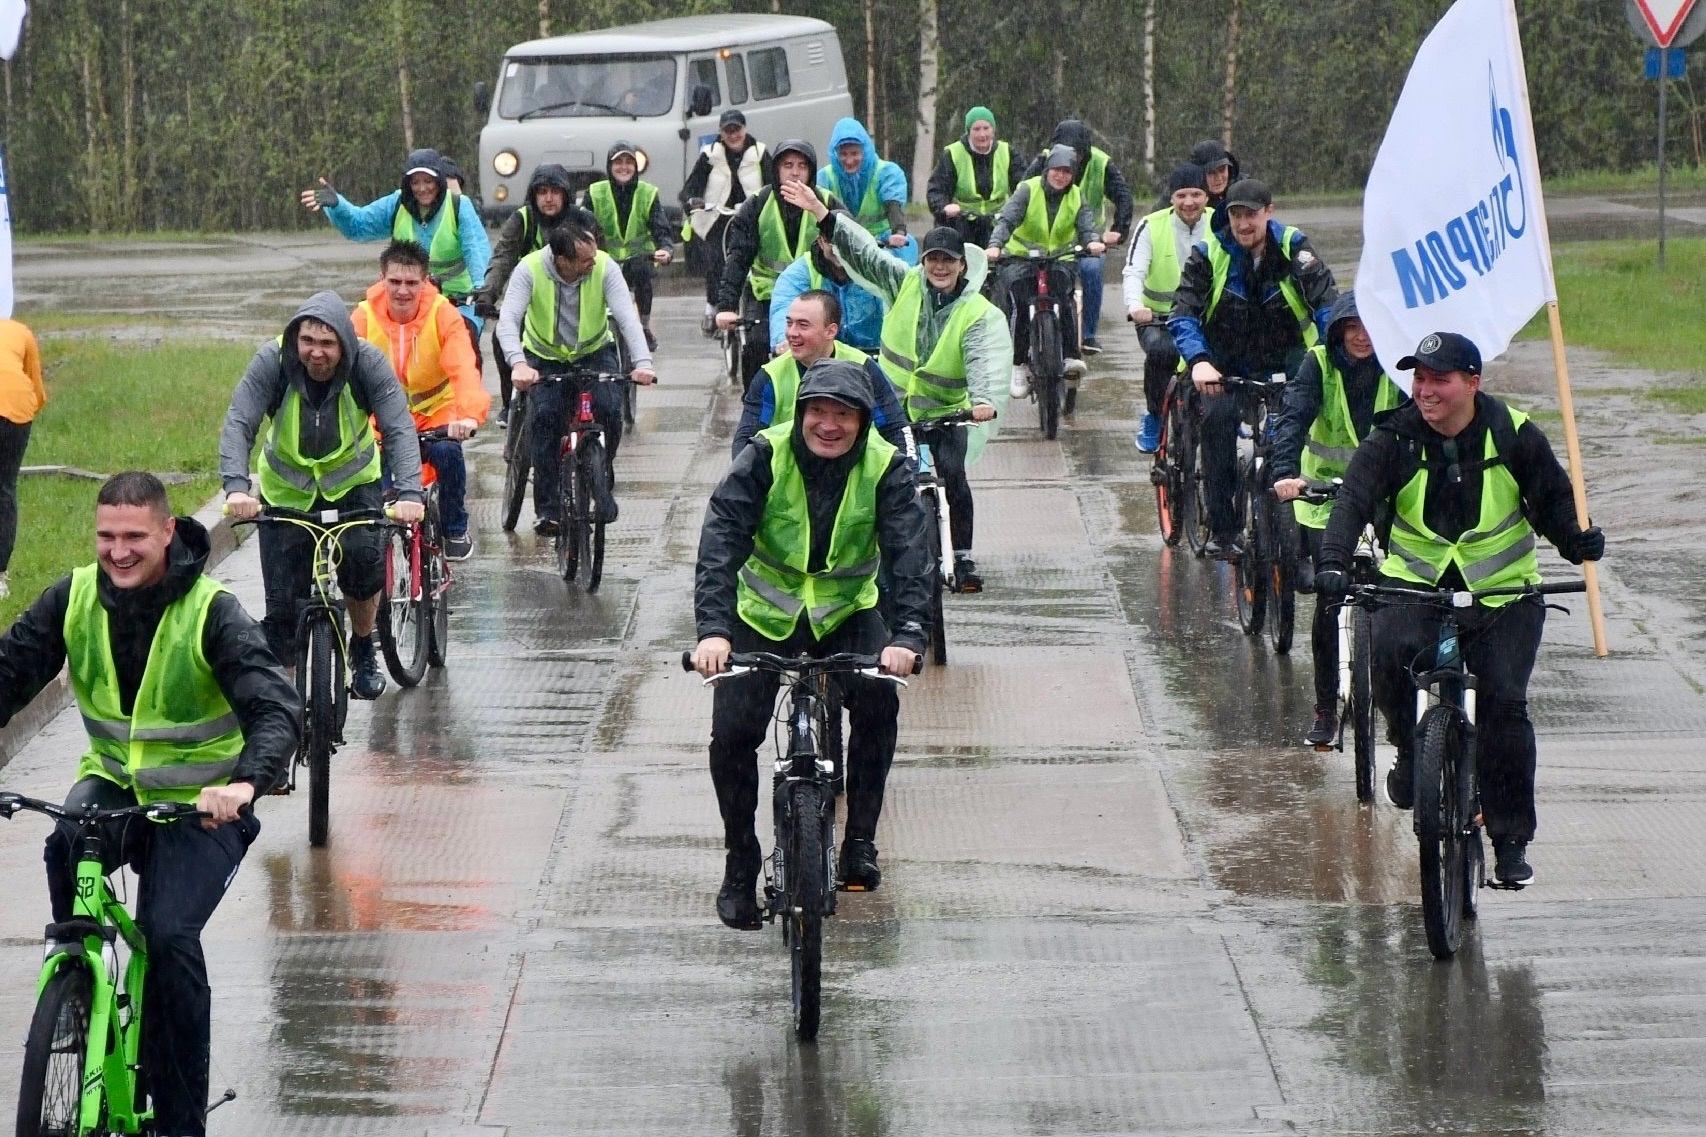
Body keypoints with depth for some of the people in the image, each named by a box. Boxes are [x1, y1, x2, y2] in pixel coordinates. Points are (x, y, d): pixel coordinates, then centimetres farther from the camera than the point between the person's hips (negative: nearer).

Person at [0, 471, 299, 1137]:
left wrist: (246, 782, -46)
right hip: (113, 782, 3)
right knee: (66, 850, -33)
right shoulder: (74, 598, -5)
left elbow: (277, 708, -26)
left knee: (169, 936, -23)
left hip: (199, 804, -3)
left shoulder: (211, 611, -17)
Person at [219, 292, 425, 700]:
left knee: (364, 556, -26)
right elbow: (238, 424, -30)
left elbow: (400, 428, -29)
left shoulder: (368, 363, -23)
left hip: (352, 481, 0)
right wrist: (236, 487, -48)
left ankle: (363, 651, 1)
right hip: (286, 488, 0)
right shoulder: (273, 361, -23)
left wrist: (409, 493, -45)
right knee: (283, 604, -7)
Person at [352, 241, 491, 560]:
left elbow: (463, 368, -30)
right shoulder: (364, 317, -14)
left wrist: (469, 413, -49)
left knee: (447, 451, -30)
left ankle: (456, 531, -6)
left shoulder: (443, 315, -17)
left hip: (436, 414, -1)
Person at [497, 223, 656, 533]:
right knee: (545, 416, -24)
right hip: (545, 357, -1)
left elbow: (627, 316, -29)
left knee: (610, 410, -23)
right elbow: (508, 320, -33)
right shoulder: (530, 269, -24)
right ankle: (546, 509, -14)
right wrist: (518, 364, -51)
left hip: (594, 353, 1)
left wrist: (642, 362, -45)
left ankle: (602, 483, 4)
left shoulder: (604, 267, -22)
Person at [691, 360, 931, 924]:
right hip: (765, 616, 0)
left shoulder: (885, 468, -14)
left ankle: (860, 840, -7)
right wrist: (712, 629, -39)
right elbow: (720, 541, -25)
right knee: (732, 731, -14)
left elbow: (908, 553, -24)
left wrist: (907, 635, -40)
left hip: (846, 612, 1)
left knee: (878, 703, -24)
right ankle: (740, 865, 5)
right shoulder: (766, 456, -17)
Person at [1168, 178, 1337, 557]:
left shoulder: (1293, 249, -7)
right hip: (1226, 365, -1)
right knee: (1218, 418, -28)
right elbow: (1183, 315, -16)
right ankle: (1222, 530, -21)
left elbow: (1327, 304, -17)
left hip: (1283, 362, 1)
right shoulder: (1209, 253, -7)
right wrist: (1198, 361, -37)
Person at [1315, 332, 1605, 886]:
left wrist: (1580, 540, -19)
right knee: (1391, 654, -30)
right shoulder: (1394, 439, -8)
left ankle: (1512, 841, -1)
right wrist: (1333, 561, -37)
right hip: (1416, 583, 0)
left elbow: (1551, 498, 2)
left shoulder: (1514, 436, -6)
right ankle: (1410, 750, 0)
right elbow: (1354, 499, -20)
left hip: (1502, 591, 0)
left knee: (1504, 702, -14)